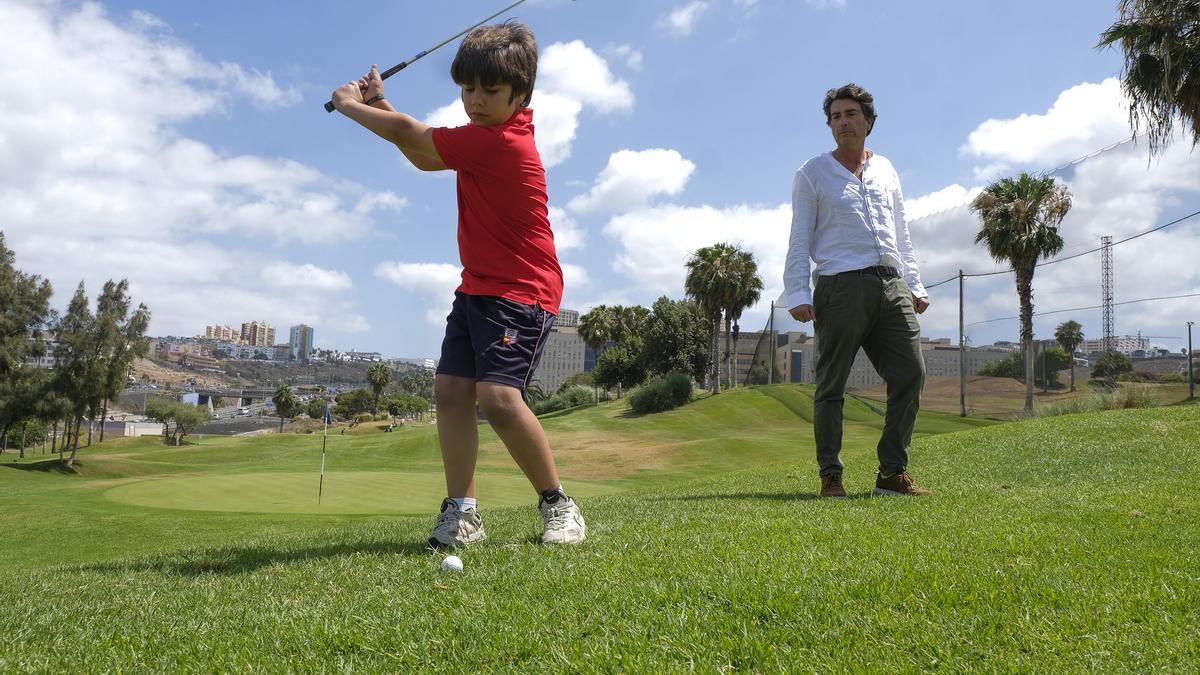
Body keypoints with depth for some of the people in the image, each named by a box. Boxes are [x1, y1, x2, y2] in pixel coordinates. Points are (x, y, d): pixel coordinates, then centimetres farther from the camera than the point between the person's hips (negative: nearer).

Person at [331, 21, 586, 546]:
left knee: (497, 396, -22)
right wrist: (381, 104, 12)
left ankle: (558, 505, -5)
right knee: (450, 389, -2)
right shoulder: (489, 133, 11)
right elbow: (425, 158, 22)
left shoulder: (497, 141, -20)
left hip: (522, 292, -9)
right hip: (478, 287, 9)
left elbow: (411, 137, -12)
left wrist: (350, 105, 5)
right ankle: (461, 512, 3)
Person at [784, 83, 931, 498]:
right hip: (841, 286, -5)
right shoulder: (812, 174, 7)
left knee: (910, 374, -1)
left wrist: (914, 286, 17)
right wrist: (798, 294, -10)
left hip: (890, 284, 5)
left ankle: (892, 473, 7)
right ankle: (830, 477, 5)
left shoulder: (886, 171, 21)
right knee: (831, 385, -3)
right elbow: (800, 239, 1)